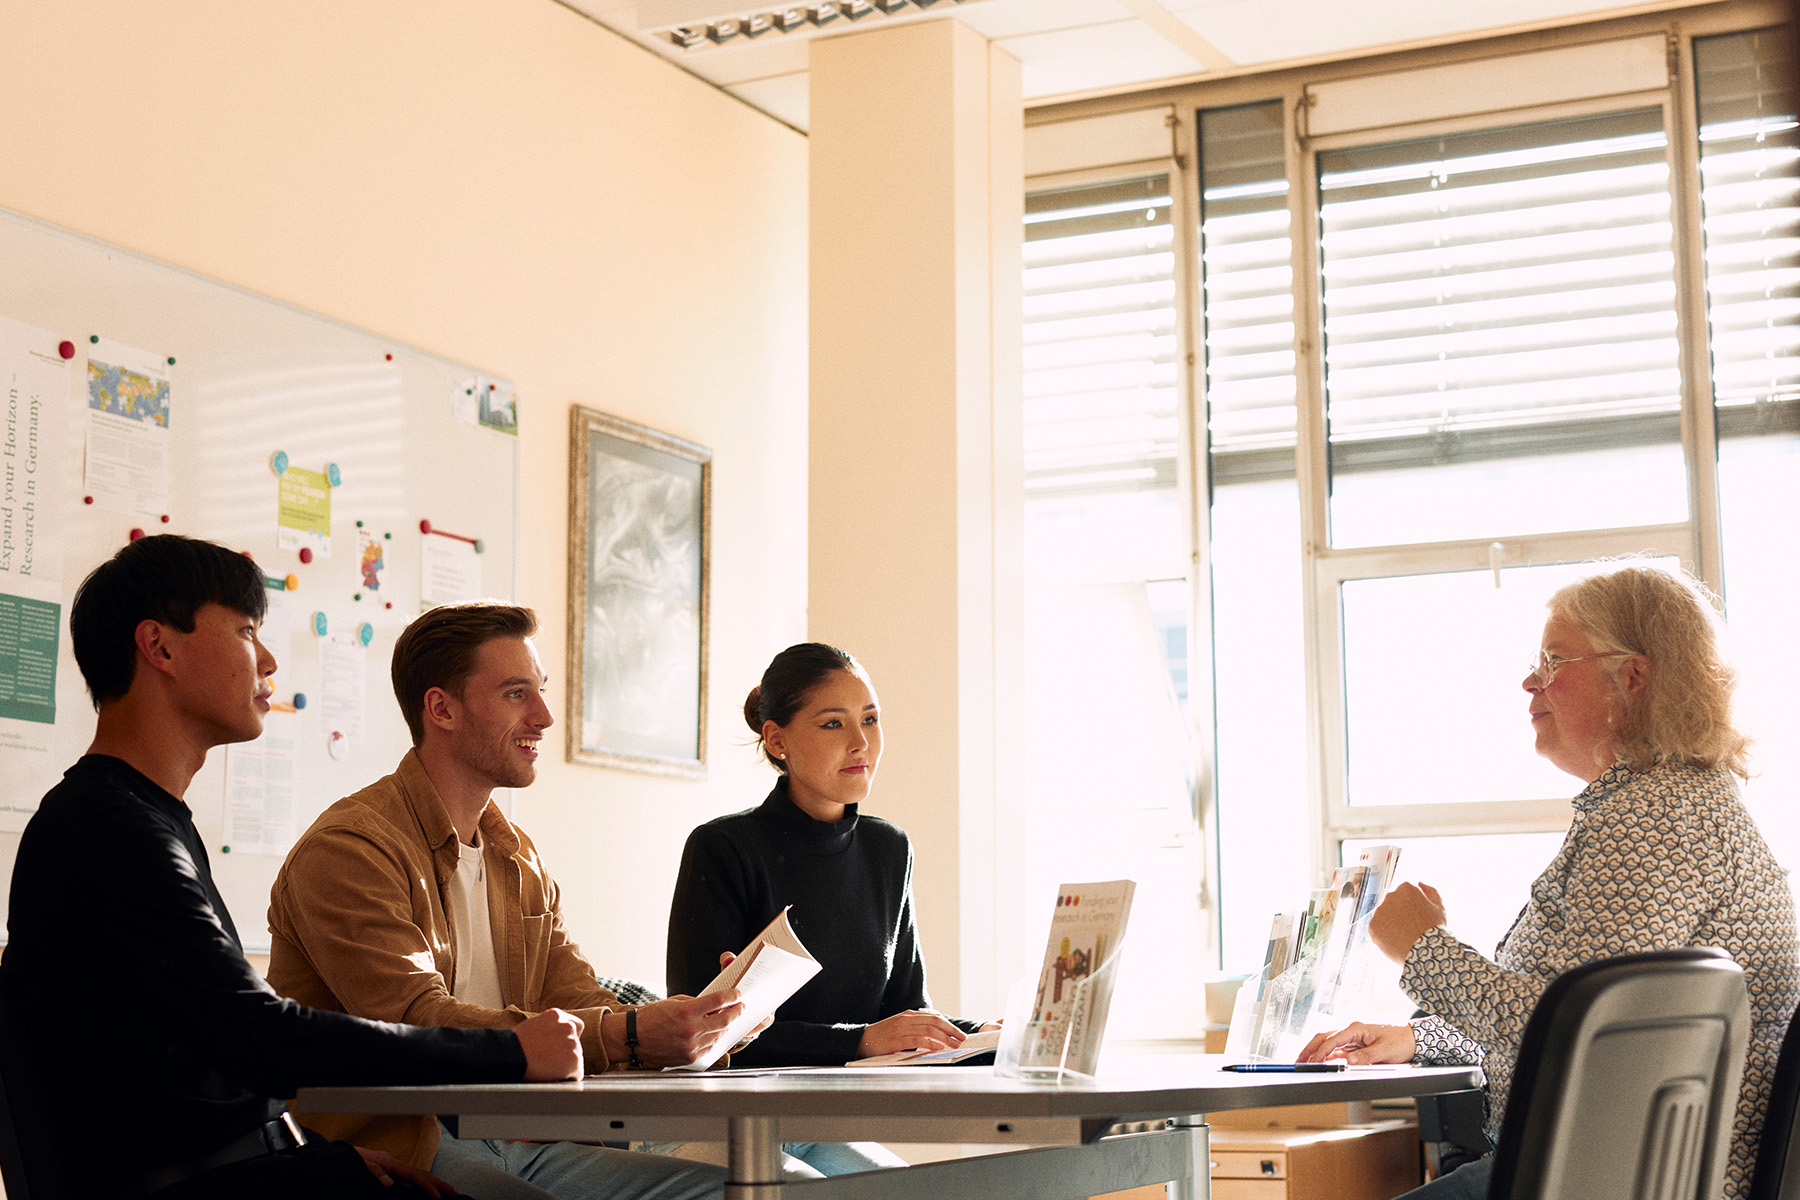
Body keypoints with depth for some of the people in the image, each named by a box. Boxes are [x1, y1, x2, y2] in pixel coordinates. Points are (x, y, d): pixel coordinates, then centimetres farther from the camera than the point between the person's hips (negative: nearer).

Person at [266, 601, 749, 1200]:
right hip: (393, 1150, -7)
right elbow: (419, 1024, -22)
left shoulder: (521, 859, 19)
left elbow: (577, 1001, 10)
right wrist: (625, 1035, -30)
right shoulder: (348, 850, -10)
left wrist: (698, 1025, -12)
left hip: (513, 1145, 7)